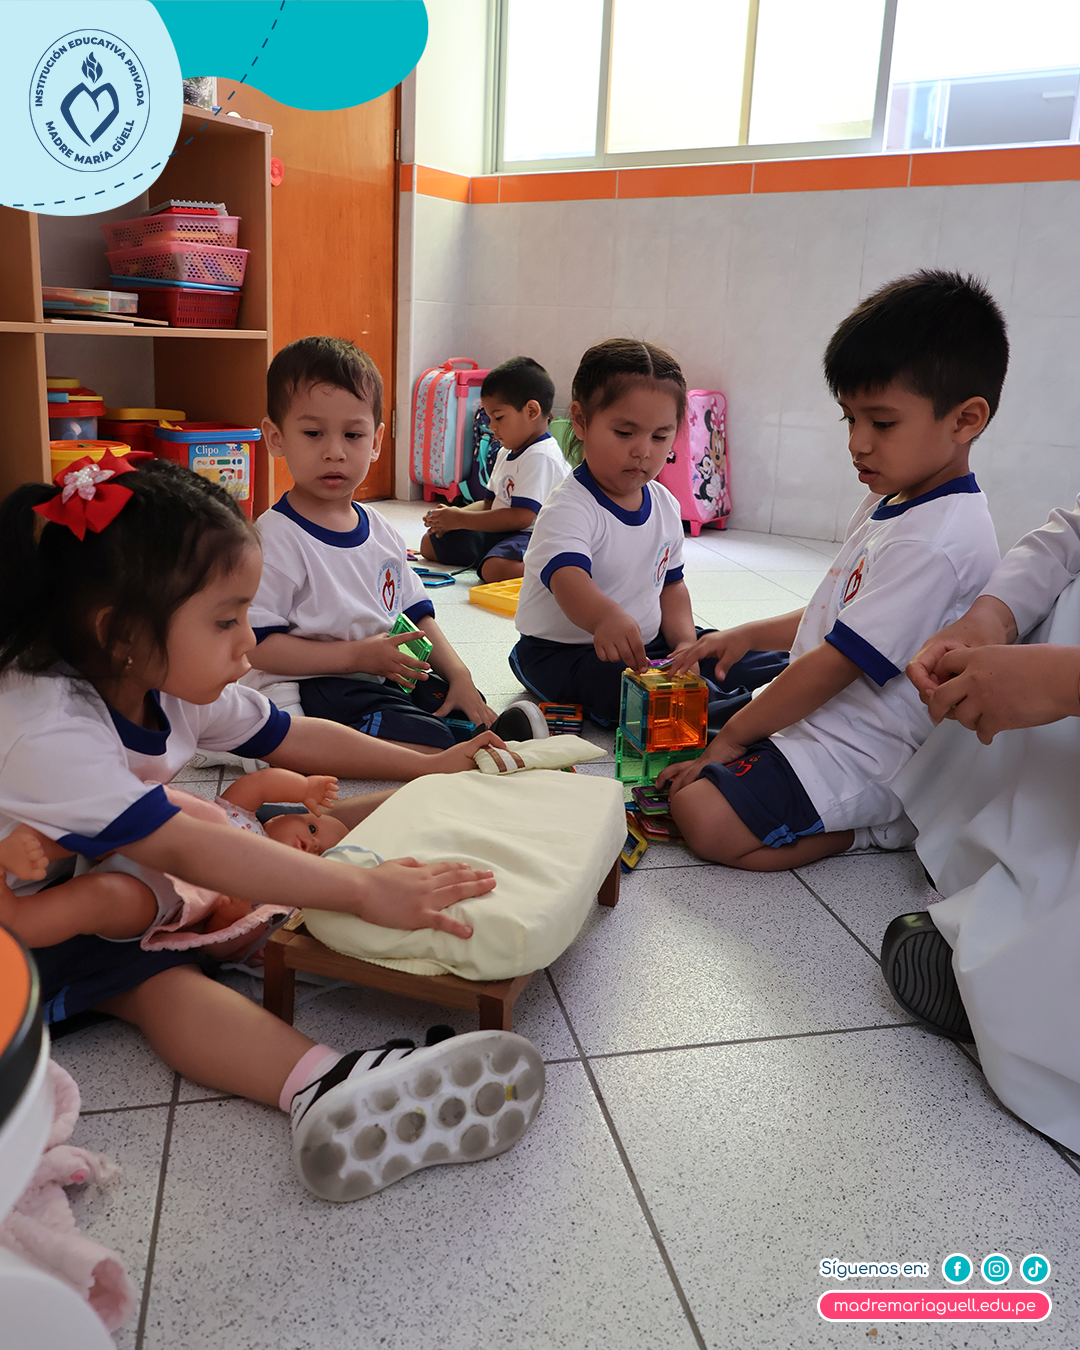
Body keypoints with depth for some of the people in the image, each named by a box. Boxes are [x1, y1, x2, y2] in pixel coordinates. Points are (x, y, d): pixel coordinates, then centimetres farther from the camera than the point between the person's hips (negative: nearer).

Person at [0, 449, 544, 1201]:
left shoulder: (168, 683, -7)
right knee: (158, 981, -34)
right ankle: (326, 1088, -51)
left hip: (119, 879, 9)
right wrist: (362, 890, -47)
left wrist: (432, 768, 2)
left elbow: (293, 740, 3)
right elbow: (185, 851, -42)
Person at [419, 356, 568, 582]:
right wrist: (453, 515, 0)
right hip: (498, 532, 11)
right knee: (429, 543, 12)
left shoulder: (541, 457, -19)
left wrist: (461, 519, -19)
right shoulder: (506, 453, 15)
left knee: (496, 569, -42)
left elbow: (520, 518, -26)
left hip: (531, 536, -10)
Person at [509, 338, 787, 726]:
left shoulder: (665, 506, 5)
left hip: (646, 642, 8)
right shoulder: (569, 508, -22)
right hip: (563, 651, -8)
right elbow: (567, 578, -42)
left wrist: (684, 643, -1)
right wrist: (606, 617, -64)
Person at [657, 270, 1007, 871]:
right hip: (823, 721, 11)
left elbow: (837, 663, -23)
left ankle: (874, 830, -4)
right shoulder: (889, 507, 10)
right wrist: (749, 634, 9)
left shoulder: (935, 540, -24)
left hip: (859, 756, -11)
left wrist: (733, 737, -14)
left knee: (702, 815, -25)